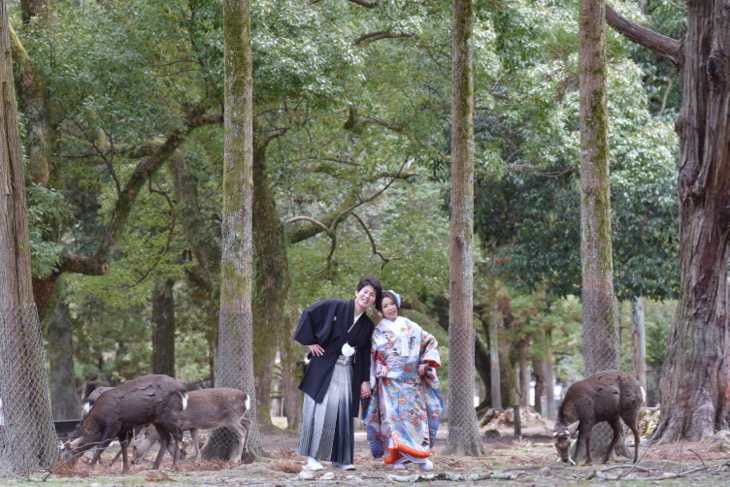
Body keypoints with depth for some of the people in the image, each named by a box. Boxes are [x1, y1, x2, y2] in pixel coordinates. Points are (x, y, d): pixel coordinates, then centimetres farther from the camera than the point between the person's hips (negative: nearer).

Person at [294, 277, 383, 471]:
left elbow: (365, 354, 11)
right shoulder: (335, 307, -4)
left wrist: (365, 380, 4)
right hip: (323, 368, -4)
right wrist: (311, 342, -5)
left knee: (342, 412, 2)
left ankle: (340, 457, 10)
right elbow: (309, 314, -1)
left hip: (347, 372, 4)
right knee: (320, 409, -5)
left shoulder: (368, 325, 9)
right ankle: (312, 455, -1)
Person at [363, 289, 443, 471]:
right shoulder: (378, 331, 7)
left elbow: (430, 342, 13)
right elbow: (372, 357, 6)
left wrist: (425, 363, 2)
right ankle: (397, 457, -8)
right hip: (390, 382, -2)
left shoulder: (409, 326, 11)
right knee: (393, 415, -10)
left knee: (416, 413, -4)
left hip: (412, 380, 2)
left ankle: (421, 456, 0)